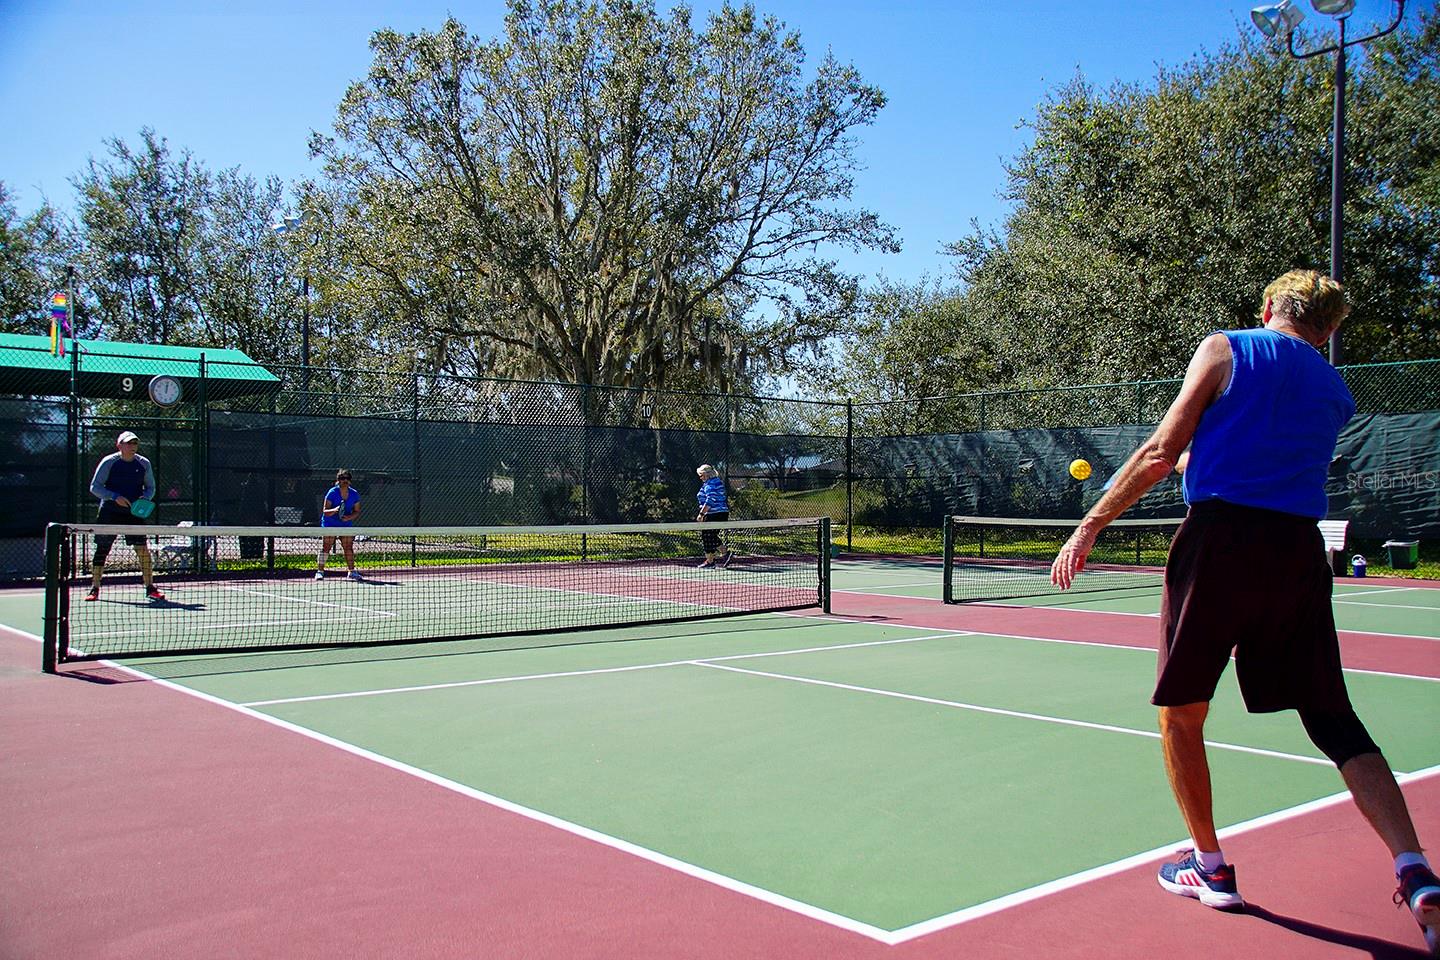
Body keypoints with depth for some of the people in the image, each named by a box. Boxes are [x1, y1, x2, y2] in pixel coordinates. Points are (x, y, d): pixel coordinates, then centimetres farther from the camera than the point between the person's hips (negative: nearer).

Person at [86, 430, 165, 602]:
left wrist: (146, 498, -9)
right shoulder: (109, 462, -4)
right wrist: (115, 497, -18)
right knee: (101, 550, 2)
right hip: (109, 513, -1)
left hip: (134, 513, 2)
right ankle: (94, 589, 15)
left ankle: (150, 588, 1)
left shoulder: (144, 464, 4)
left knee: (143, 549, -8)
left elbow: (150, 487, 14)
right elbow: (94, 487, -4)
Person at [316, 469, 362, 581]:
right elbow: (325, 511, -13)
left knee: (348, 547, 0)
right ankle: (320, 571, -3)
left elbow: (357, 511, 5)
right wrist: (334, 510, -33)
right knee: (326, 547, -8)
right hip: (330, 523, -3)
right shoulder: (332, 493, -13)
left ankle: (351, 571, 9)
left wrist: (349, 517, -15)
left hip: (346, 524, 3)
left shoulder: (354, 494, -1)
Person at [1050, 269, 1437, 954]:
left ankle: (1209, 867, 20)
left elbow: (1161, 452, -2)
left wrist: (1091, 525, 0)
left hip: (1220, 539, -4)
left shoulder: (1225, 349, 6)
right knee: (1334, 720, 10)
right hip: (1299, 551, 5)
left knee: (1180, 712, 11)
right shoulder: (1336, 394, 20)